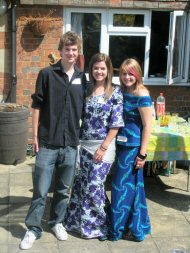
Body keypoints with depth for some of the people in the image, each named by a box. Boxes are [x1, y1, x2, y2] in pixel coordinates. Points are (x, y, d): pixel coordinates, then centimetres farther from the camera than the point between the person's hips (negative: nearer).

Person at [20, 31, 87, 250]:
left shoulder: (82, 78, 6)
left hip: (71, 143, 3)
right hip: (48, 142, -3)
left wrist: (81, 135, 11)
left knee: (64, 189, 14)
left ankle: (57, 222, 31)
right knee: (41, 189, 1)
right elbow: (37, 106, -2)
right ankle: (33, 228, 14)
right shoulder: (47, 74, -4)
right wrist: (35, 135, -5)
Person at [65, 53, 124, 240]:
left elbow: (116, 123, -9)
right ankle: (79, 221, 26)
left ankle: (98, 225, 15)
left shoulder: (115, 92, -5)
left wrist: (104, 147, -13)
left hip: (104, 145, -4)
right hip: (84, 144, 5)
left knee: (94, 186, -2)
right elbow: (79, 116, 12)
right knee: (81, 184, 10)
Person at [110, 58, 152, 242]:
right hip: (121, 144, 7)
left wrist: (142, 154, -16)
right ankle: (131, 226, 29)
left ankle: (125, 228, 18)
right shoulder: (122, 92, 8)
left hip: (133, 146, -7)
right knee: (129, 185, 15)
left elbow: (147, 126, -14)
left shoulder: (142, 95, -14)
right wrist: (114, 144, 7)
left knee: (124, 185, 2)